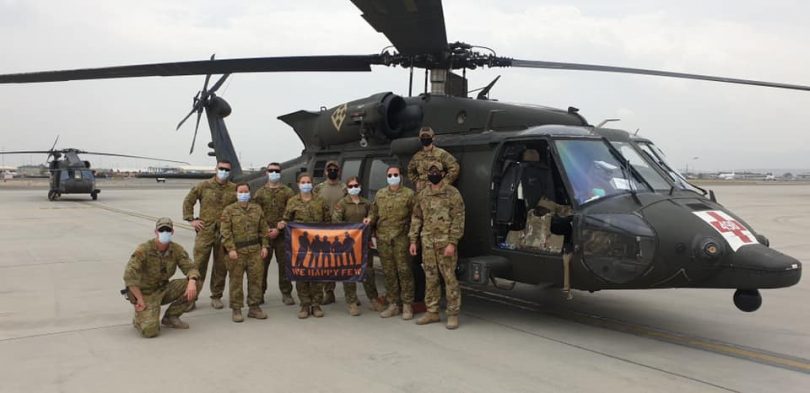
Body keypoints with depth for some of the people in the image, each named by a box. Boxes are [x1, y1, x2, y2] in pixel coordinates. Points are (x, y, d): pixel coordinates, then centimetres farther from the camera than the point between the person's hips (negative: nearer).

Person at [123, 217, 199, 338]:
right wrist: (140, 300, -26)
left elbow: (190, 268, -10)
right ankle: (140, 318, 12)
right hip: (145, 293, -5)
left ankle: (170, 317, 3)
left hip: (163, 289, 5)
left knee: (192, 286, -16)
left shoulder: (177, 249, -7)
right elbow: (129, 275, -26)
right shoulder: (143, 249, -21)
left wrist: (192, 282, -34)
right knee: (150, 331, -25)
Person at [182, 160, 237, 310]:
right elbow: (188, 201, 9)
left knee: (221, 267, 8)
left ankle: (216, 297, 21)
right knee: (199, 265, -1)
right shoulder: (203, 186, 2)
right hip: (205, 231, -1)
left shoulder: (234, 189, 4)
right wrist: (191, 219, 2)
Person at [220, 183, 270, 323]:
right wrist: (230, 249, -13)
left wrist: (264, 246, 5)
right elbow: (225, 232, -5)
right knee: (236, 281, 1)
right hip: (237, 250, -3)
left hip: (255, 250, 4)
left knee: (256, 279, 7)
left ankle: (254, 307, 18)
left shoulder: (257, 209, 12)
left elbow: (263, 229, 14)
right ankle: (236, 309, 11)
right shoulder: (229, 210, 0)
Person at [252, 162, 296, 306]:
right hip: (264, 234, 1)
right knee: (262, 263, 4)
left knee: (284, 264, 2)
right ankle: (260, 292, 15)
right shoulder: (260, 193, 10)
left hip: (282, 234, -1)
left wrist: (278, 229, -10)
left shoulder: (288, 192, 5)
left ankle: (286, 293, 12)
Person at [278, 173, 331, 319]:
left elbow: (327, 221, 12)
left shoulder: (320, 201, 10)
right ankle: (304, 305, 10)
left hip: (317, 242, 0)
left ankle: (316, 305, 11)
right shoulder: (292, 201, 8)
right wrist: (282, 223, -13)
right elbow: (286, 219, 9)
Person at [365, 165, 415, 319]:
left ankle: (407, 305, 7)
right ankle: (393, 304, 18)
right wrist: (370, 219, -2)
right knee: (388, 272, 8)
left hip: (401, 238, -4)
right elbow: (374, 212, 21)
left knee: (404, 271, -2)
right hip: (383, 238, 4)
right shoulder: (379, 194, 14)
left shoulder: (409, 194, 1)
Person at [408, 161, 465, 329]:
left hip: (445, 243, -5)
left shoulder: (452, 193, -4)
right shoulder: (422, 195, 12)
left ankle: (453, 314, 5)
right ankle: (432, 312, 21)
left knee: (449, 278, -3)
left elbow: (458, 219, -9)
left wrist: (452, 243, -16)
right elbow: (416, 218, 16)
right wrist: (413, 241, 9)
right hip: (427, 243, 5)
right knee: (430, 278, 11)